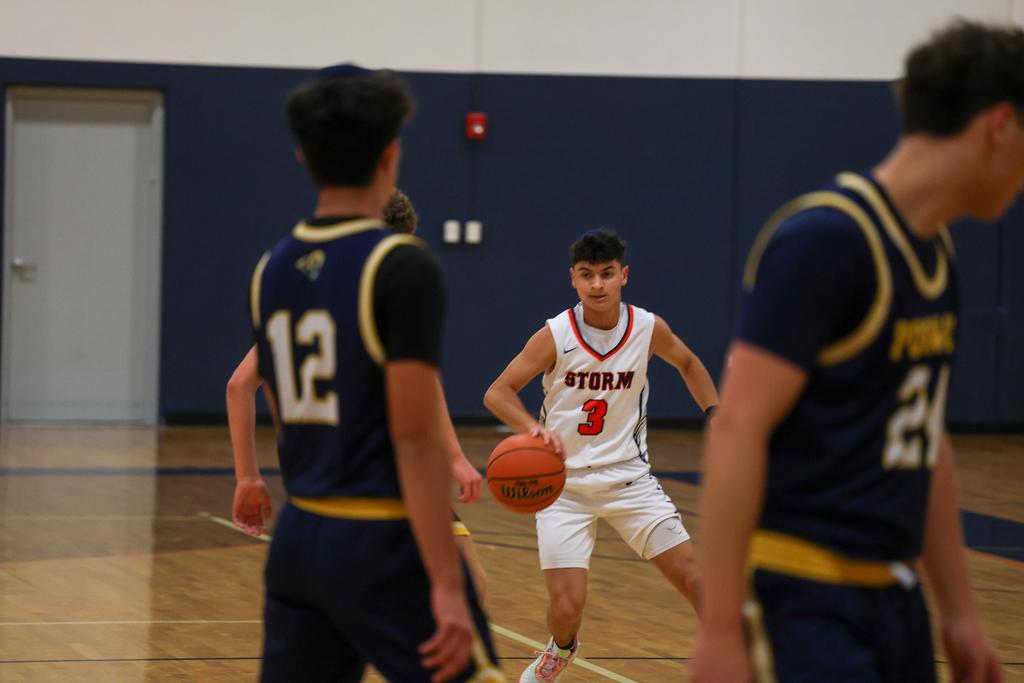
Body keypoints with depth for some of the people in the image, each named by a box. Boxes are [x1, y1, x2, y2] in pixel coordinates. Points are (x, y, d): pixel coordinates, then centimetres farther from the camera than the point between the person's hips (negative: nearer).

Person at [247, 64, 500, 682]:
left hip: (297, 539, 7)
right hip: (383, 545, -7)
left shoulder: (272, 271, 9)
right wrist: (447, 587, -17)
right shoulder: (402, 268, -13)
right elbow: (416, 439, -17)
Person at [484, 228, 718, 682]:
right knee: (567, 606, -11)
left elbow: (687, 363, 17)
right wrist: (533, 428, -32)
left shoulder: (649, 328, -5)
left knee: (694, 579, -6)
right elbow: (497, 393, -13)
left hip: (628, 478, 2)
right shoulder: (556, 335, -14)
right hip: (564, 483, -2)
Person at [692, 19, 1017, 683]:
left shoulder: (937, 254, 12)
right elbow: (736, 432, -19)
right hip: (805, 599, -9)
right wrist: (720, 628, -22)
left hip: (891, 598, 9)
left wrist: (959, 610, 20)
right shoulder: (825, 240, -15)